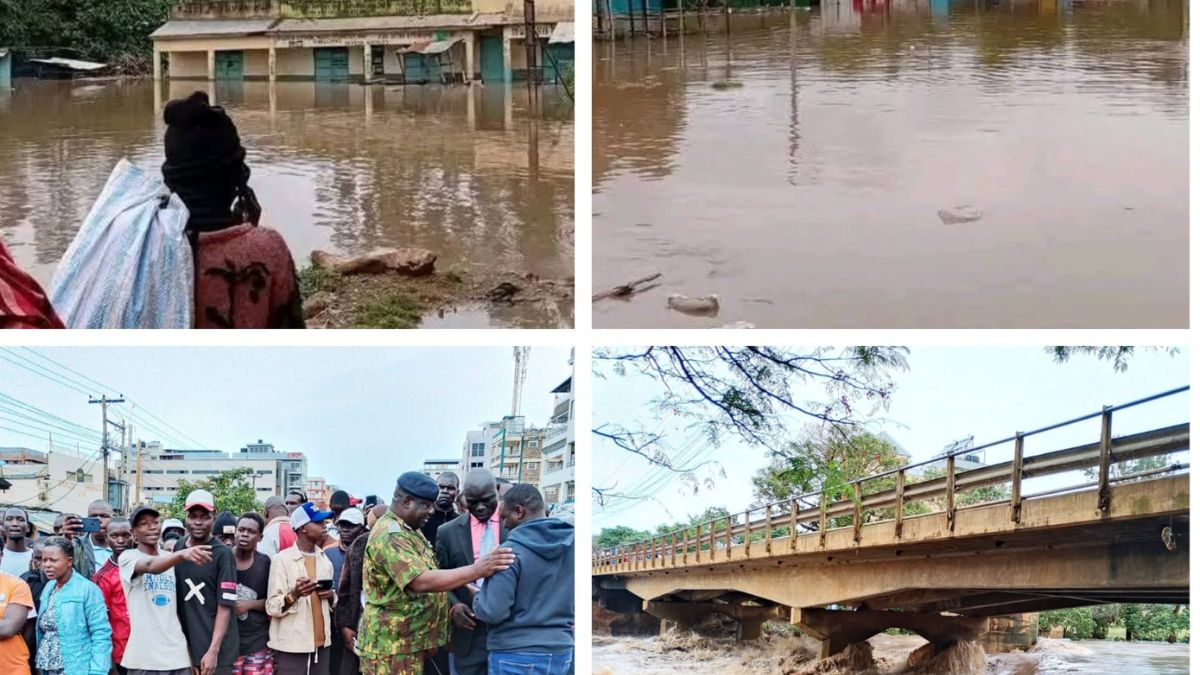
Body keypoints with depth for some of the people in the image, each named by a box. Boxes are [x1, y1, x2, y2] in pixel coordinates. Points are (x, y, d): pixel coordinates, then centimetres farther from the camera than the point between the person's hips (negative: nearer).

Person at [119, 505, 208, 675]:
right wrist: (183, 554, -44)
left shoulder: (170, 559, 14)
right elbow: (150, 566, -26)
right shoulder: (127, 557, -3)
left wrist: (190, 652, 11)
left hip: (178, 655, 5)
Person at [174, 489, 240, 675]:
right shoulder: (177, 549, 6)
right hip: (185, 647, 4)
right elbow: (173, 595, 14)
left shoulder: (223, 554, -9)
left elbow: (225, 606, -11)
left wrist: (213, 651, -15)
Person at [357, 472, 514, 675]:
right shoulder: (390, 535, -19)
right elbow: (421, 581, -30)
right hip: (390, 644, -10)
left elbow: (430, 577, 23)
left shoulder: (410, 531, 15)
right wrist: (476, 570, -32)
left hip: (410, 641, 10)